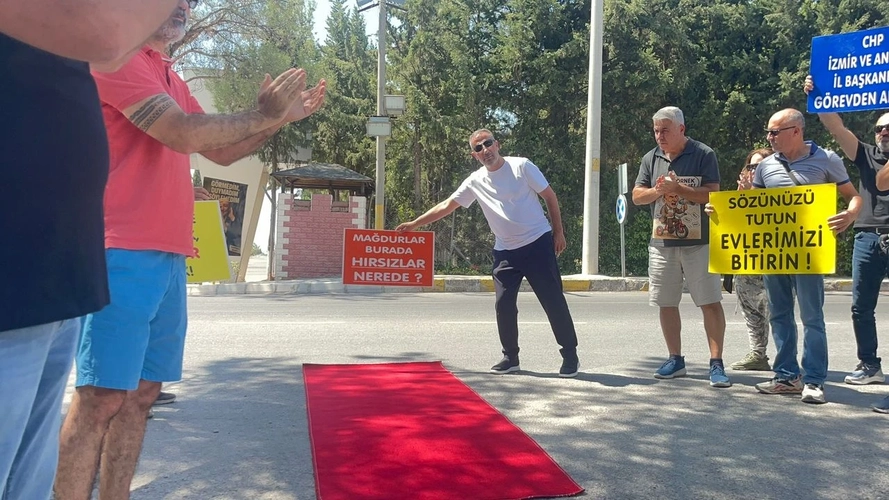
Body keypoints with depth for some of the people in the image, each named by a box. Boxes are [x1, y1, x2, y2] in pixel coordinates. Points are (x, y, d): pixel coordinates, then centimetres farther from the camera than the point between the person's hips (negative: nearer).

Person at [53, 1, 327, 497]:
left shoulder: (170, 77, 21)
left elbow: (222, 150, 22)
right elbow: (183, 134, -16)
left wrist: (280, 118, 10)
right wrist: (262, 115, -5)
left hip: (168, 257, 9)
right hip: (123, 253, -8)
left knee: (141, 393, 9)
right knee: (102, 397, -7)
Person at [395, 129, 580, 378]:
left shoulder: (521, 166, -5)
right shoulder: (475, 181, 4)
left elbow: (550, 196, -1)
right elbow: (447, 205, 10)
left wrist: (558, 232, -3)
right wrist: (415, 223, 9)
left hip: (538, 243, -3)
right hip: (505, 251, 4)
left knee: (553, 301, -2)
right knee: (503, 304, -1)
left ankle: (570, 356, 10)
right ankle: (510, 358, 15)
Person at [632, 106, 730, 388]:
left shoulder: (703, 155, -4)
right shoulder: (651, 158, 9)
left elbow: (712, 195, -11)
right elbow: (637, 196, 8)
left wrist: (677, 188, -18)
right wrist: (657, 190, -12)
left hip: (698, 243, -4)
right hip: (661, 243, 4)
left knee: (711, 303, -5)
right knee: (666, 304, 9)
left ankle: (716, 364, 1)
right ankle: (675, 360, 21)